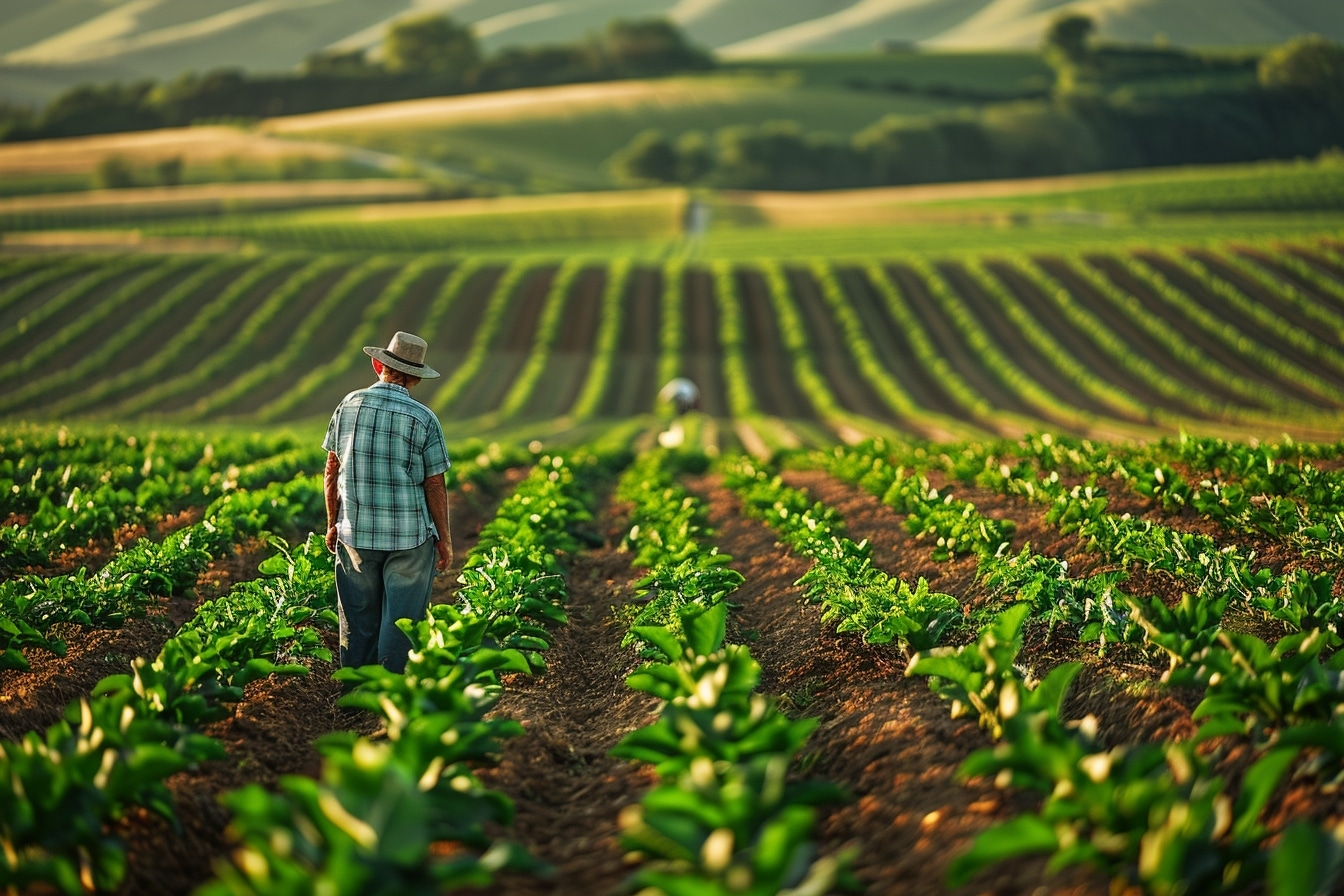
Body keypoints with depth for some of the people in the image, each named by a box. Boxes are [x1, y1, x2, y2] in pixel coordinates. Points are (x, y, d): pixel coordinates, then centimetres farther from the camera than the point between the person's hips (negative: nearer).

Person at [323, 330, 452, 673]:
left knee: (358, 619, 13)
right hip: (410, 536, -3)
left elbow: (332, 470, 5)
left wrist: (332, 523, 16)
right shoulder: (423, 419, -9)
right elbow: (435, 485, -6)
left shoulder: (349, 405, 0)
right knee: (400, 620, 4)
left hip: (355, 533, 3)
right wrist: (444, 539, 4)